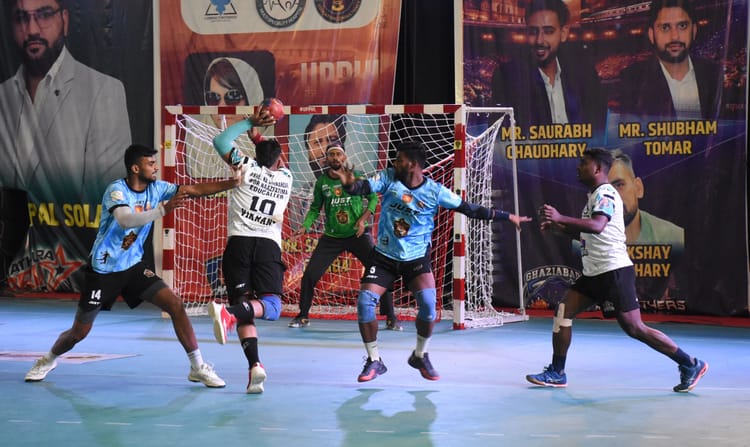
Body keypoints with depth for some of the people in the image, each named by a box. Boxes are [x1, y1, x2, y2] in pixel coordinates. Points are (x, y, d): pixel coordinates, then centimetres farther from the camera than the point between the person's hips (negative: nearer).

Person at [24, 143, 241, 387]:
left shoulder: (156, 188, -3)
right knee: (79, 332, 5)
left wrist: (233, 182, -17)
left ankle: (197, 367, -6)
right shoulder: (117, 190, -20)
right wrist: (163, 209, -49)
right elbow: (126, 220, -39)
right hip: (103, 269, -4)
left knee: (175, 305, -14)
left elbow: (195, 189, -7)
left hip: (133, 266, 5)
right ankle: (48, 360, 36)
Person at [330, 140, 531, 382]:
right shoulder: (389, 177, -7)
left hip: (417, 257, -1)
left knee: (428, 301, -22)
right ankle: (374, 361, 6)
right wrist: (349, 183, -44)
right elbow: (364, 187, -20)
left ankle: (420, 356, 4)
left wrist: (508, 216, -4)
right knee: (364, 301, -12)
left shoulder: (435, 191, -10)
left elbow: (470, 209, -4)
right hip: (384, 256, 1)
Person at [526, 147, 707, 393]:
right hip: (594, 272, 10)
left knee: (634, 328, -10)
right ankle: (556, 373, 10)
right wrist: (559, 227, 15)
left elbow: (597, 226, -32)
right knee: (563, 312, 3)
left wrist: (560, 218, -34)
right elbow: (586, 232, 29)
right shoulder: (595, 196, 18)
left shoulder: (605, 194, -13)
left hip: (614, 271, -10)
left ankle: (690, 365, -2)